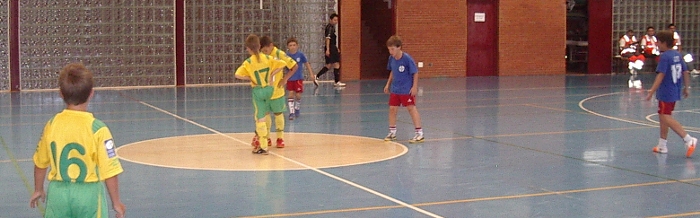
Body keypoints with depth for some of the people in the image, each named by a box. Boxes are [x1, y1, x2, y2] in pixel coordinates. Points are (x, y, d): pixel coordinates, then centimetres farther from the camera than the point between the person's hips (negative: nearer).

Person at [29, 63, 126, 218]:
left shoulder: (52, 125, -2)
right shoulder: (98, 129, -15)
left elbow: (40, 163, 9)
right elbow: (109, 171, -14)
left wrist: (38, 190, 26)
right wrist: (116, 202, 0)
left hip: (58, 193, 4)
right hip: (88, 193, -3)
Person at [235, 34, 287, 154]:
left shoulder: (248, 62, -13)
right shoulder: (268, 58, -4)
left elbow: (238, 75, -21)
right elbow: (282, 64, -4)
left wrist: (250, 78, -7)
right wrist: (271, 74, 0)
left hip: (258, 91, -4)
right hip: (269, 89, 4)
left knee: (260, 118, 0)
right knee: (264, 114, 23)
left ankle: (263, 147, 1)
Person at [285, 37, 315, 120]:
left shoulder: (300, 54, -9)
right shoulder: (287, 56, -8)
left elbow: (307, 64, 1)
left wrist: (311, 73, 2)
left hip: (299, 78, -1)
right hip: (290, 78, 1)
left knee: (298, 95, 4)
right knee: (291, 95, -5)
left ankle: (297, 109, 30)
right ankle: (291, 112, 1)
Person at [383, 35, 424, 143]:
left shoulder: (407, 58, -19)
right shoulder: (391, 58, 0)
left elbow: (415, 73, -13)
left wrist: (414, 87, -15)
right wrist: (388, 84, 14)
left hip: (407, 89, -6)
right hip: (395, 89, 6)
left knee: (411, 108, -6)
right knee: (392, 109, 7)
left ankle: (419, 133, -3)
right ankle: (392, 132, 22)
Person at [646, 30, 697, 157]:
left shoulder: (665, 57, -15)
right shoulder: (677, 55, 9)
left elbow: (661, 75, -22)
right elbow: (685, 72, 12)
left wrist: (651, 92, -23)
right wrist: (685, 88, 23)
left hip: (666, 93, -9)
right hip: (675, 92, 9)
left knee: (666, 118, -10)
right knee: (663, 116, 18)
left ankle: (689, 139, -21)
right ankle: (662, 146, 24)